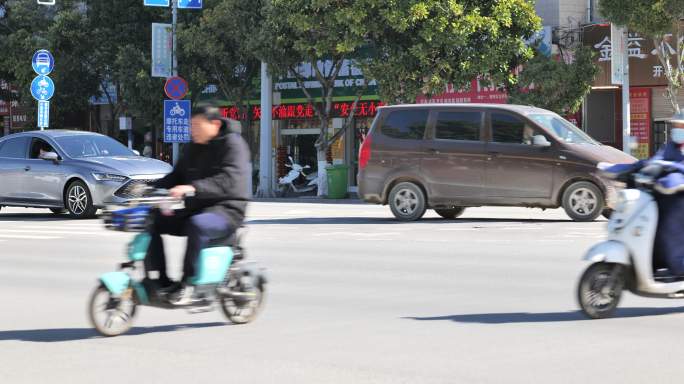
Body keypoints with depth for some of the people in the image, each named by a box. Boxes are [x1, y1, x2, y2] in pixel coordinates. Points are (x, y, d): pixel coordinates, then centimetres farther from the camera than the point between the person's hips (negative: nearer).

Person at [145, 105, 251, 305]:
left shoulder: (232, 144, -9)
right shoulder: (193, 148, 17)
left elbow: (228, 181, -24)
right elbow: (176, 176, 20)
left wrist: (192, 188, -37)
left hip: (225, 210, -8)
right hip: (194, 209, 8)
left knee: (197, 224, -39)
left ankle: (187, 283, -29)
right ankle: (162, 282, -7)